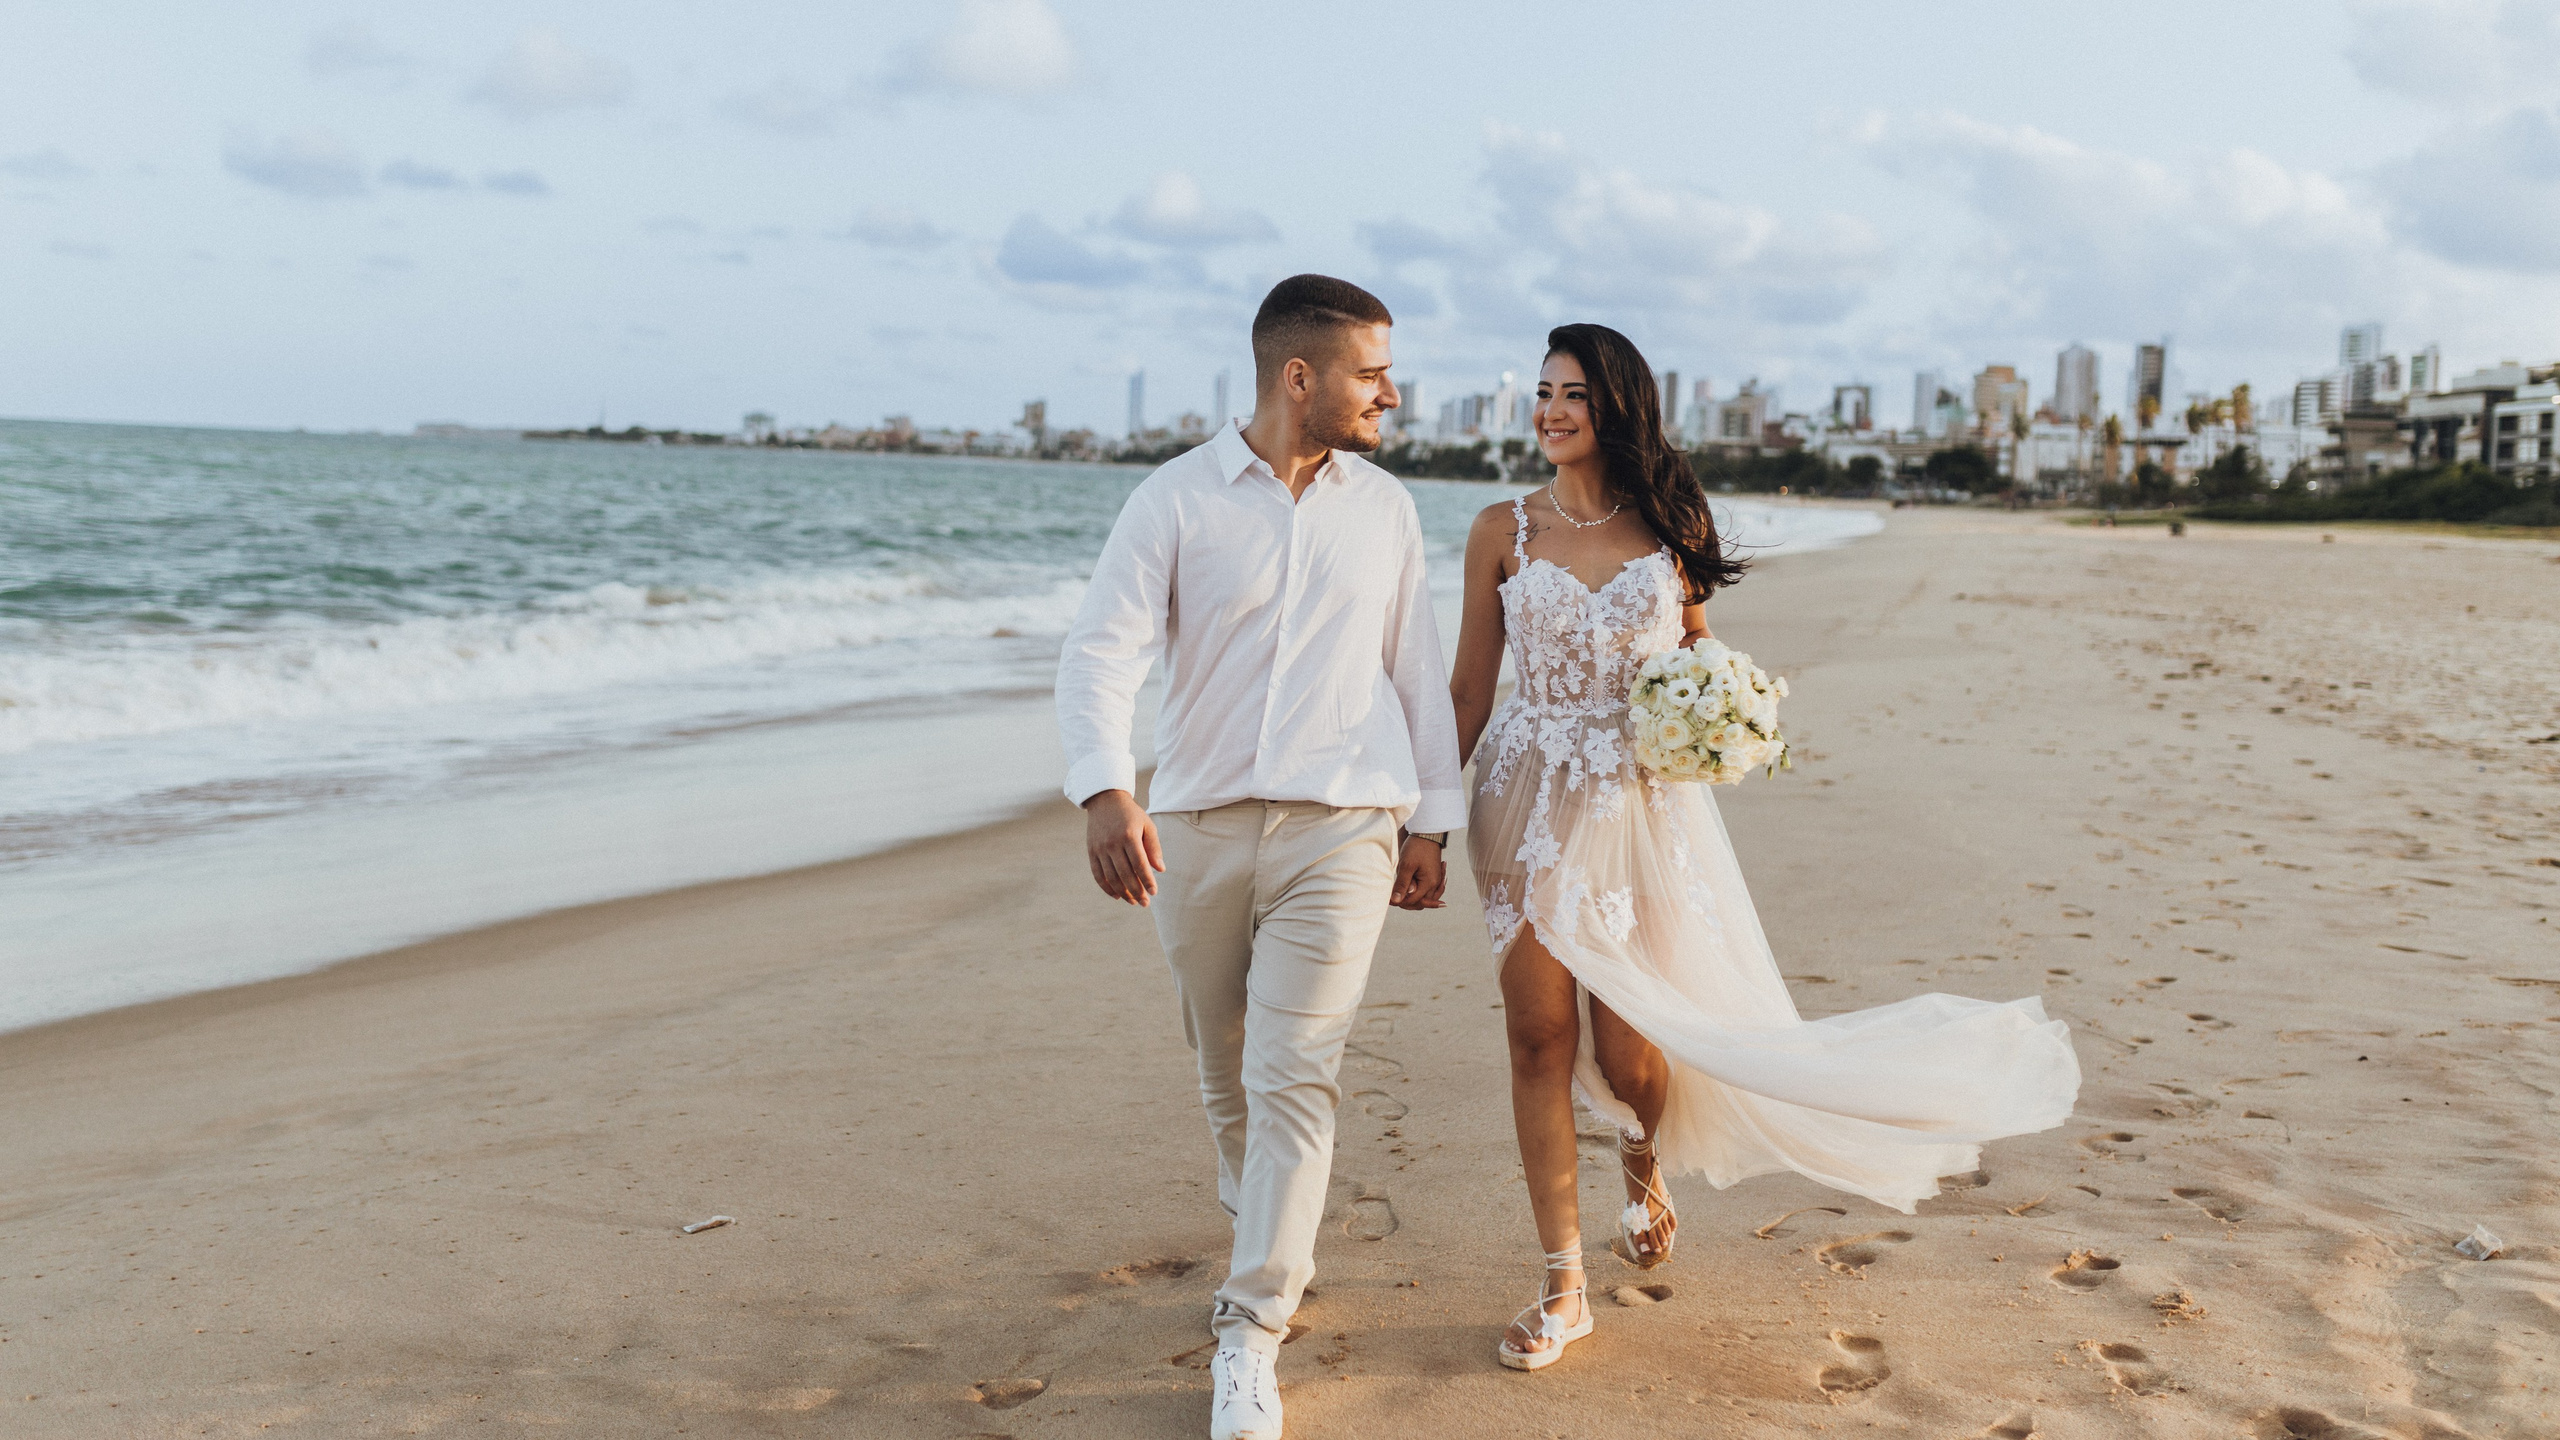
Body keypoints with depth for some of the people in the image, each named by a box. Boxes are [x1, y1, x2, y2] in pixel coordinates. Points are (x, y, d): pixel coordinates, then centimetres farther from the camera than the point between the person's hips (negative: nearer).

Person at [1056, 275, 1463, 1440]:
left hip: (1339, 829, 0)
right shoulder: (1176, 499, -2)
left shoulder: (1384, 508, 8)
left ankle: (1249, 1341, -3)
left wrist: (1430, 821, 11)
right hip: (1194, 828, 0)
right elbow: (1102, 649, -10)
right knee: (1225, 1075, 13)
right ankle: (1275, 1245, 40)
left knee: (1293, 1078, -10)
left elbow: (1415, 672, 13)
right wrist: (1106, 792, -26)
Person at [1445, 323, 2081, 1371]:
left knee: (1627, 1048, 2)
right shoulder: (1503, 530, 3)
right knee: (1539, 1032, -1)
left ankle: (1643, 1158, 41)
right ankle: (1562, 1286, 11)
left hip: (1640, 805, 0)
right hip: (1528, 801, 0)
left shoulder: (1670, 528, 5)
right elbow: (1469, 684, 5)